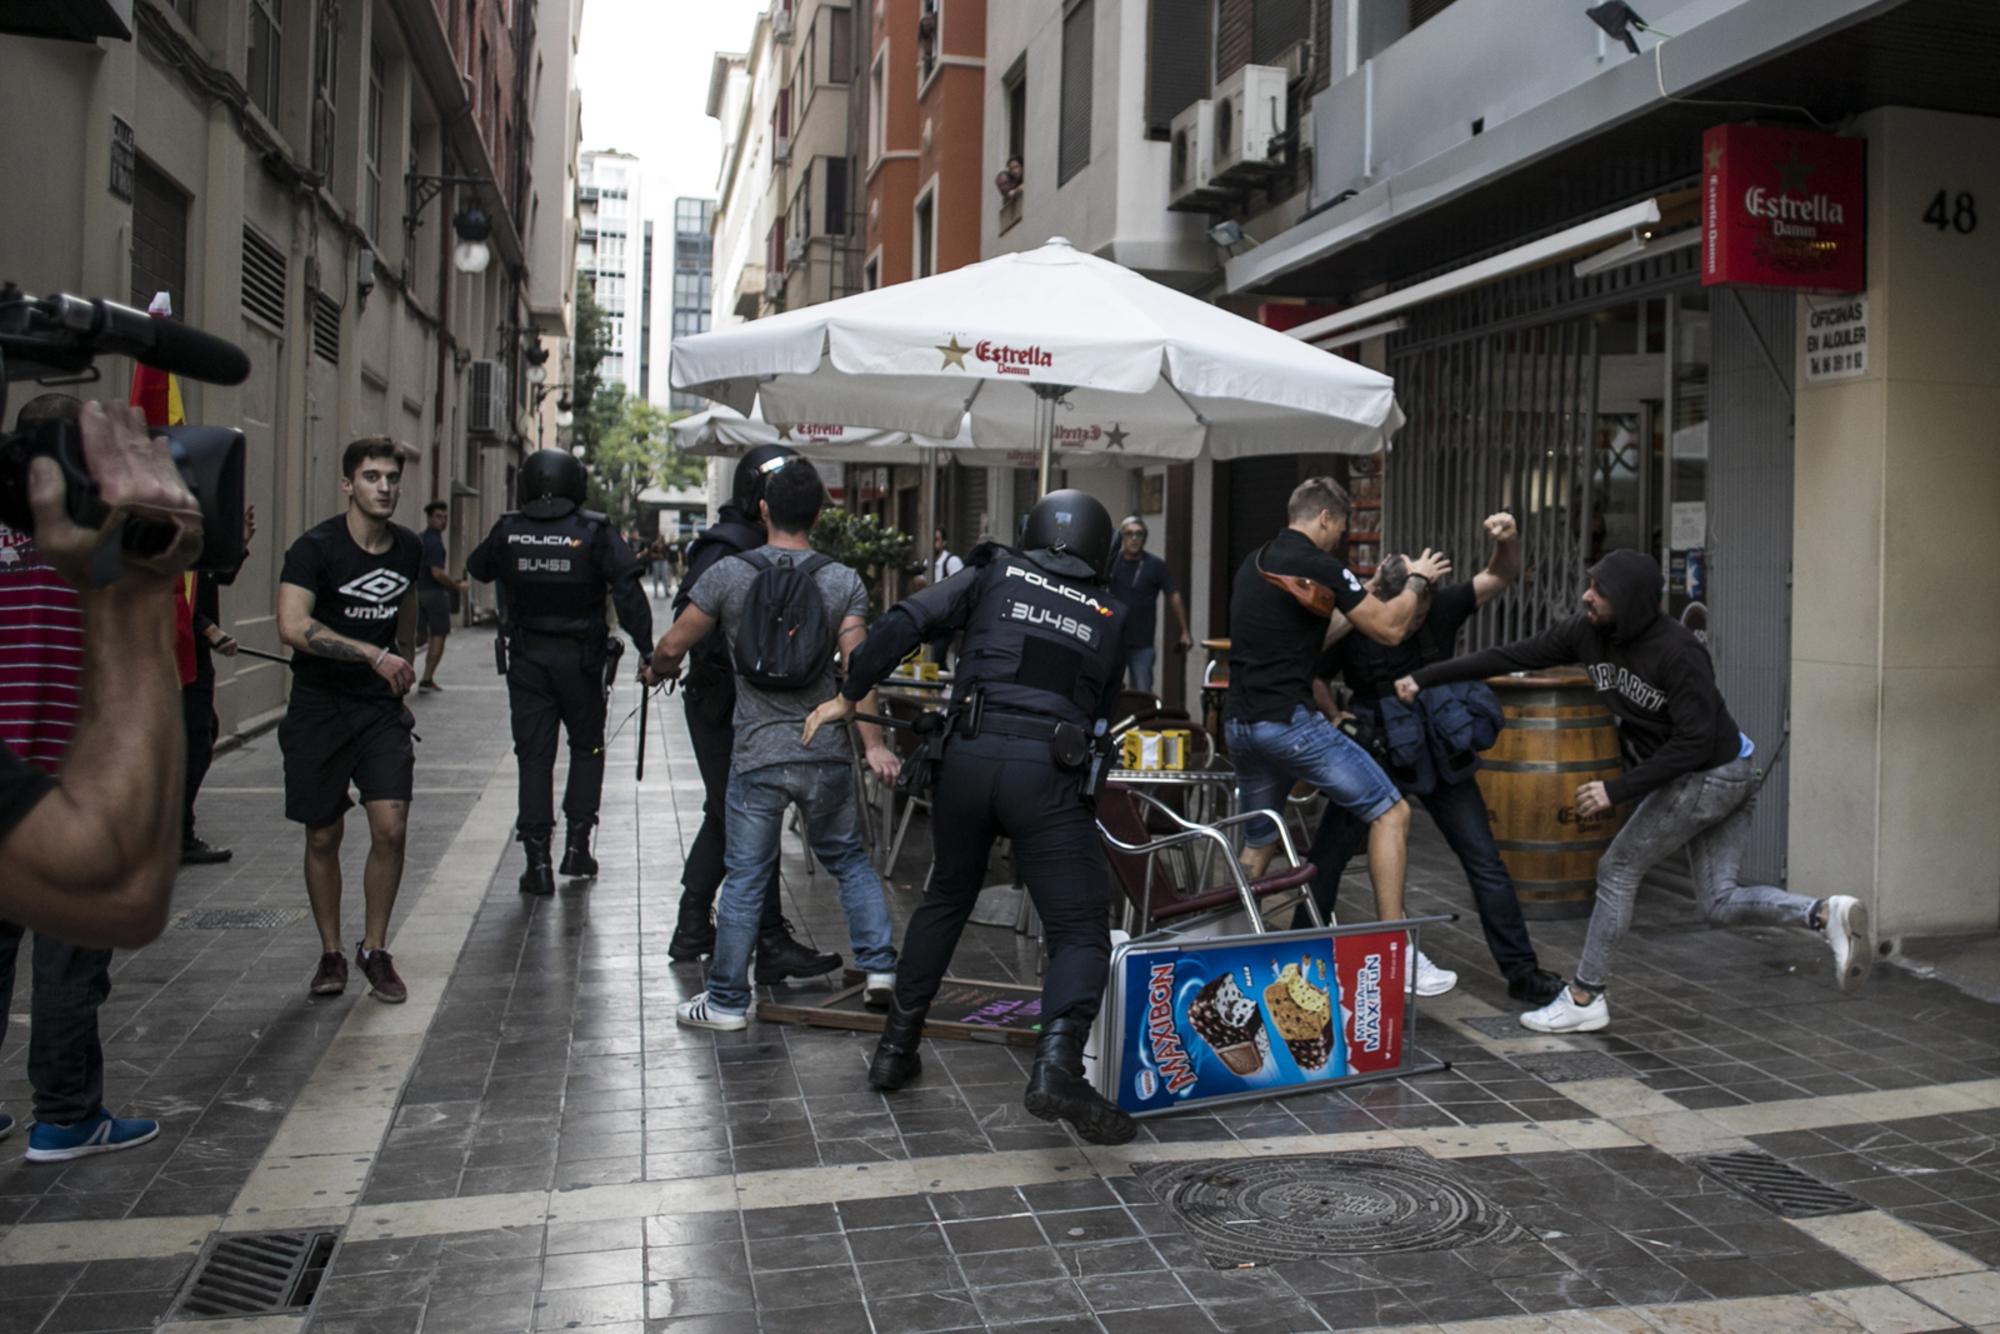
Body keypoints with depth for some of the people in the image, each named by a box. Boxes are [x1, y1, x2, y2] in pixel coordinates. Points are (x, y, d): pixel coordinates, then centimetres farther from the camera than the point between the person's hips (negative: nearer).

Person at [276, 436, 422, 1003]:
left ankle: (374, 950, 11)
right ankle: (331, 953, 22)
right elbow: (292, 626, -27)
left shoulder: (408, 549, 4)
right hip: (319, 708, -3)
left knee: (390, 830, -7)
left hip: (382, 708, 3)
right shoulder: (316, 548, -13)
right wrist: (374, 655, -30)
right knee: (323, 836, 5)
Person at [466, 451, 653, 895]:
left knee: (534, 755, 6)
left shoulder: (508, 531, -1)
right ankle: (577, 844, 13)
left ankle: (538, 860, 4)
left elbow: (477, 570, 16)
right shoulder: (595, 531, -8)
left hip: (527, 657, 1)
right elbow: (628, 591, -15)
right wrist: (646, 648, -15)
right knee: (587, 748, 16)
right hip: (580, 657, -1)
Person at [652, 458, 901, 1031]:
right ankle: (880, 967, 16)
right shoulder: (843, 581, -1)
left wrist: (661, 668, 25)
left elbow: (672, 647, 2)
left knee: (745, 878, 6)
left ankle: (727, 1000, 14)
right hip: (827, 754, 1)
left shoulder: (727, 575, -3)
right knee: (849, 859, 18)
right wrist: (873, 744, -8)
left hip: (757, 756, -1)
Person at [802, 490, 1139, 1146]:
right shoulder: (1110, 616, 18)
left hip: (968, 755, 2)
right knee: (1080, 931, 2)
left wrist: (850, 693, 9)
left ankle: (896, 1049, 29)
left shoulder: (997, 573, 14)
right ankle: (1058, 1067, -21)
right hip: (1048, 771, -2)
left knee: (946, 900, 24)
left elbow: (907, 620, 2)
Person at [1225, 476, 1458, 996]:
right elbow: (1390, 629, -5)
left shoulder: (1252, 563, 15)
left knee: (1256, 845, 21)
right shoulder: (1321, 566, -9)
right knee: (1391, 813, -1)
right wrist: (1416, 580, 12)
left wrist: (1371, 588, 31)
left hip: (1239, 723, 8)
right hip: (1289, 720, -8)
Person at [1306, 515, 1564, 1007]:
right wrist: (1337, 722, -11)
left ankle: (1522, 971, 11)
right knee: (1326, 860, 5)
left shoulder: (1442, 607, -10)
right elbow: (1312, 678, -1)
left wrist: (1509, 540, -27)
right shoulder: (1349, 626, -15)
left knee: (1485, 861, 1)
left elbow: (1502, 577, -8)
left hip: (1440, 757, 1)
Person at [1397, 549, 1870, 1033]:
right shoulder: (1586, 633, -5)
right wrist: (1424, 678, -2)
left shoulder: (1677, 651, -26)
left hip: (1707, 775, -8)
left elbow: (1695, 740, -26)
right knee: (1720, 903, 9)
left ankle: (1584, 999, 9)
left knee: (1617, 871, -1)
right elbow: (1511, 656, -1)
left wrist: (1617, 790, -27)